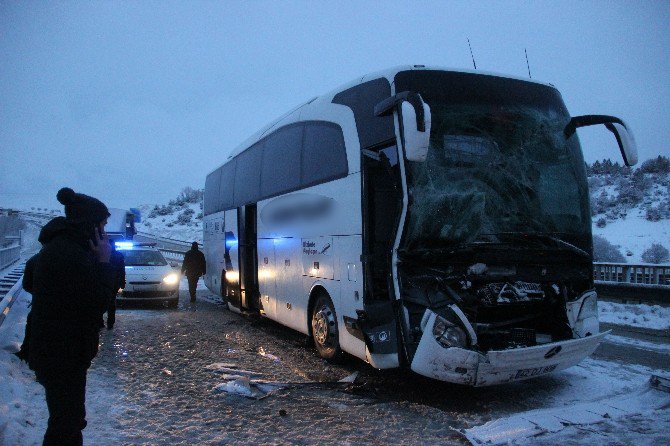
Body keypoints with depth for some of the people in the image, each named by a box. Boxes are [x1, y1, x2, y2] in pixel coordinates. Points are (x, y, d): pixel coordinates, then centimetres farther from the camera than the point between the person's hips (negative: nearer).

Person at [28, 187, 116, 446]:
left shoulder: (59, 246, 10)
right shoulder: (69, 253, -23)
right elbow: (96, 303, -21)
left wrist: (100, 263, 2)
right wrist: (104, 263, -15)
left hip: (56, 352, 10)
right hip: (63, 354, -10)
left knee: (68, 417, 24)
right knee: (66, 423, 1)